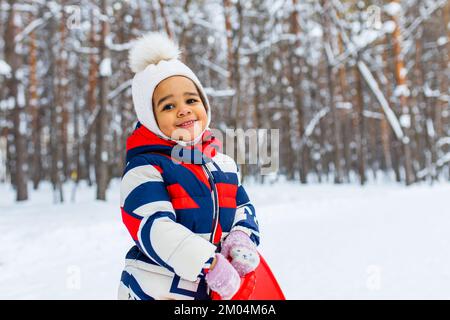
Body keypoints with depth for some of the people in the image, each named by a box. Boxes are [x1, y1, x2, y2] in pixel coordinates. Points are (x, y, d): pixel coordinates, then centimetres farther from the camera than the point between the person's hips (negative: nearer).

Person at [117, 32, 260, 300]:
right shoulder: (145, 168, -12)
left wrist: (241, 240, -9)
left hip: (210, 291, 6)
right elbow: (154, 228, -22)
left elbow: (244, 210, 13)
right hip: (154, 292, -5)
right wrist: (210, 263, -29)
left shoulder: (224, 164, 8)